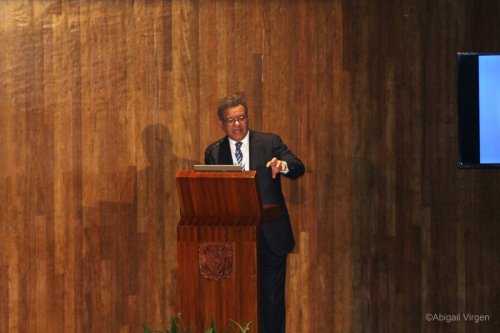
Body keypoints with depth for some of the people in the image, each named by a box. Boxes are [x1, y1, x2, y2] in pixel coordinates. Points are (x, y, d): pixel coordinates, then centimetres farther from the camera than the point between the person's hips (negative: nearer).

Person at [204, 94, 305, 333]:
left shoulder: (270, 143, 1)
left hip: (270, 236, -1)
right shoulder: (213, 153, 6)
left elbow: (298, 168, -11)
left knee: (271, 300, 2)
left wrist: (283, 166, -33)